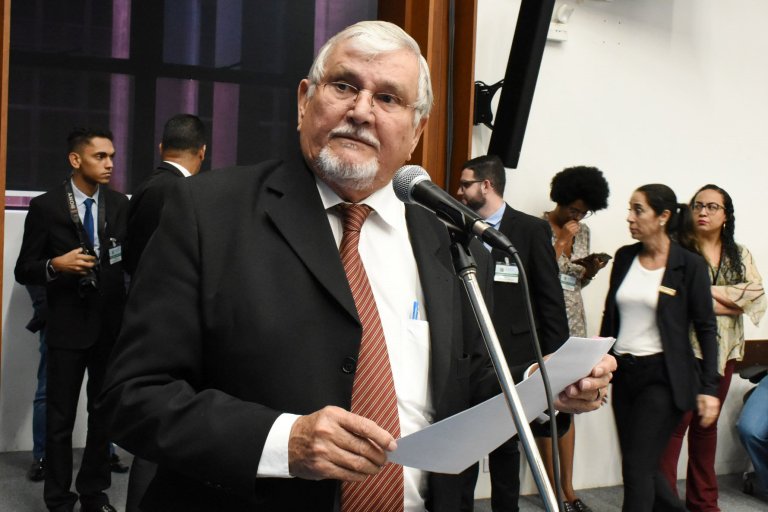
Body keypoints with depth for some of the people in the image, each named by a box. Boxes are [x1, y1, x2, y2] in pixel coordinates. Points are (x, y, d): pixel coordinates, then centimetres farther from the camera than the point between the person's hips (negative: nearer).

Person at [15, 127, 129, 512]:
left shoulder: (120, 205, 3)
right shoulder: (45, 207, -5)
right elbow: (24, 270, -3)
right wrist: (55, 266, -22)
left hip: (112, 324, 3)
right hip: (68, 325, -3)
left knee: (104, 414, 13)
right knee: (60, 418, 5)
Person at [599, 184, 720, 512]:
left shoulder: (689, 265, -7)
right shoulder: (624, 257, 7)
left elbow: (706, 328, -6)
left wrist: (709, 388, -10)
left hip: (662, 376, -6)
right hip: (624, 373, 6)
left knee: (638, 469, -7)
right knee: (639, 468, 12)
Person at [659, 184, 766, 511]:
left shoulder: (740, 256, 10)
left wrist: (712, 291, -13)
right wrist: (734, 303, -12)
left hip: (723, 352, 5)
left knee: (707, 425, 15)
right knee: (674, 425, -8)